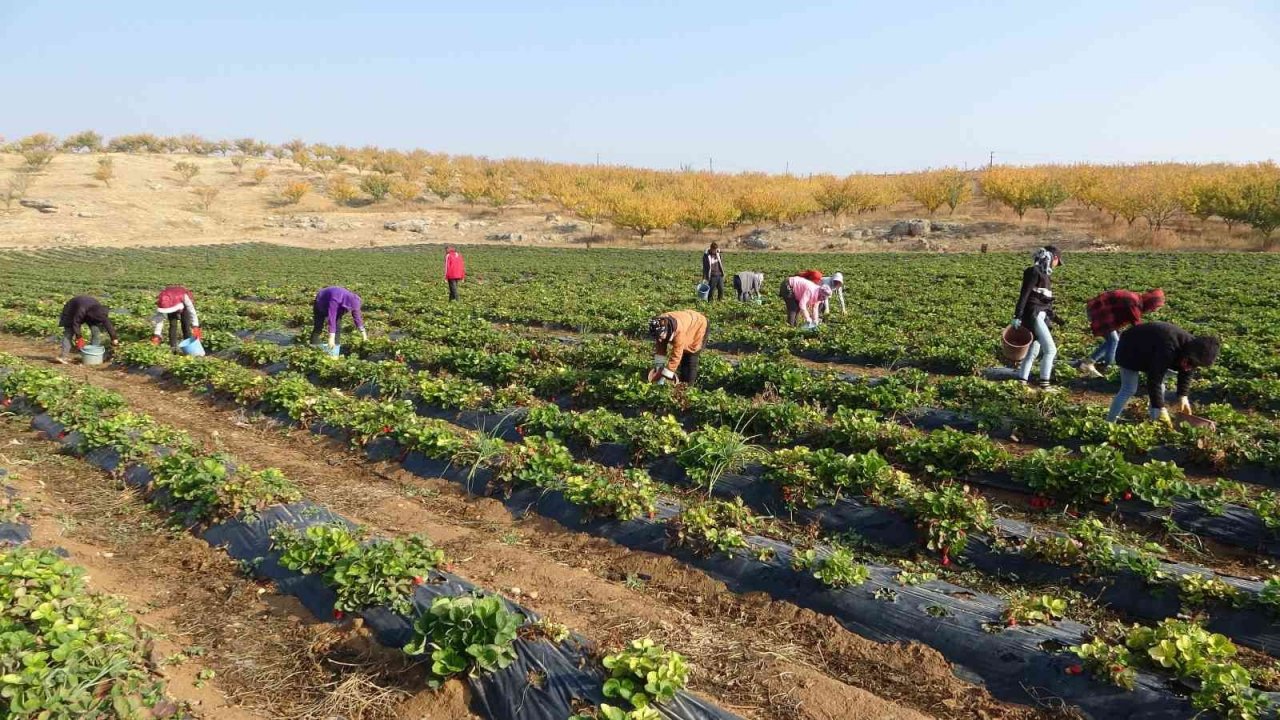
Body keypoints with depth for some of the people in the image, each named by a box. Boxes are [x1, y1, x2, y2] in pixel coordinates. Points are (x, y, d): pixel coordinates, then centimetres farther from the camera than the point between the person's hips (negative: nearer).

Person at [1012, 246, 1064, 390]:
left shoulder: (1044, 274, 18)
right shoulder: (1034, 271, -9)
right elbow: (1024, 295, -16)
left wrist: (1054, 318, 29)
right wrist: (1017, 316, -21)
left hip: (1041, 316, 9)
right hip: (1033, 315, -9)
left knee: (1033, 351, 13)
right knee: (1050, 349, -12)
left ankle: (1022, 380, 20)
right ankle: (1044, 383, -8)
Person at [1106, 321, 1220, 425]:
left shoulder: (1193, 347, -17)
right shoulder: (1167, 350, -43)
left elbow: (1186, 373, 1)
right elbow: (1154, 381, -39)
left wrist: (1183, 396, -9)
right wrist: (1161, 409, -37)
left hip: (1149, 351, 8)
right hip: (1130, 349, -8)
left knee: (1160, 385, 5)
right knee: (1129, 390, -13)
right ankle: (1109, 424, -10)